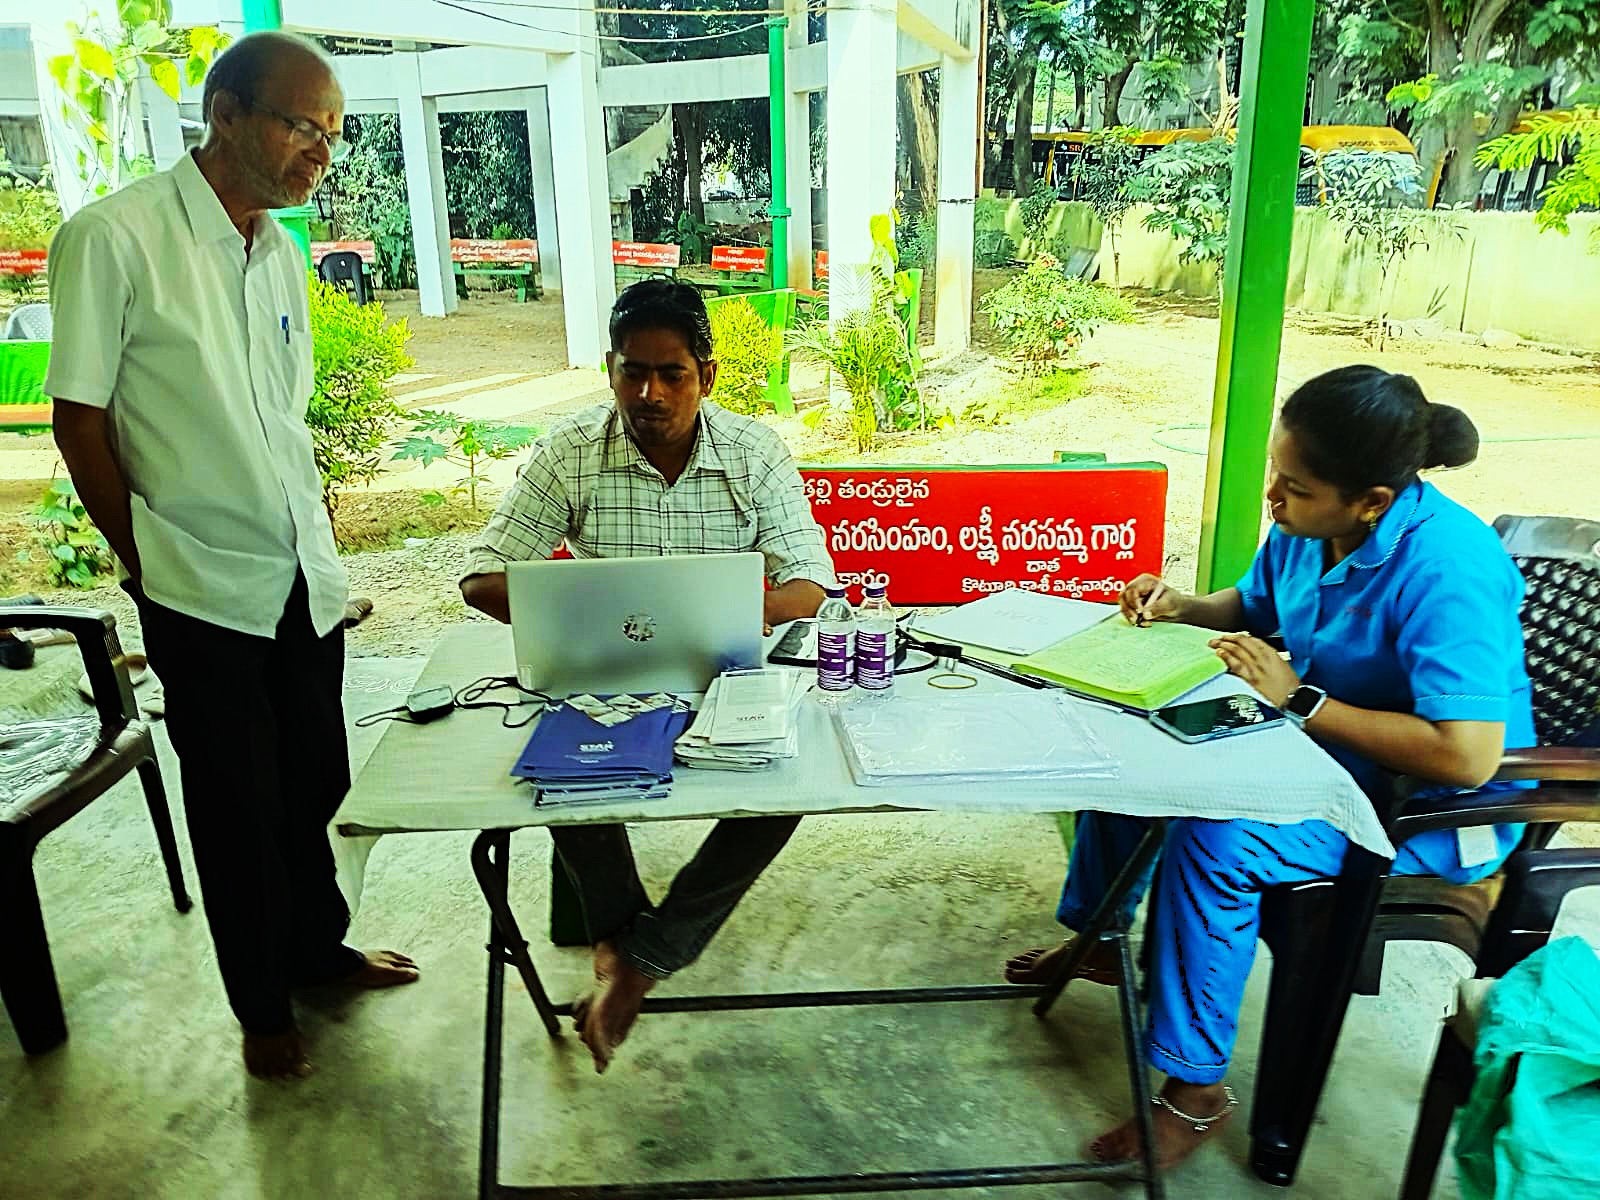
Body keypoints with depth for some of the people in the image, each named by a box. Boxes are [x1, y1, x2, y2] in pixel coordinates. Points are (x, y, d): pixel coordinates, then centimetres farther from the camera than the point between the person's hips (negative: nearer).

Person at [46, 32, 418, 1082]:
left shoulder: (283, 256, 8)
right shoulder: (114, 238, -13)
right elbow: (81, 422, -9)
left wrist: (314, 544, 10)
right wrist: (148, 562, -4)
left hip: (305, 578, 6)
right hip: (204, 589, -5)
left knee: (317, 781, 16)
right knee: (239, 802, 8)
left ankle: (317, 946, 39)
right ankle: (263, 1006, 28)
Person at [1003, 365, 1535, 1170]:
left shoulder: (1447, 568, -31)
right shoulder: (1305, 528, -7)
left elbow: (1467, 756, -37)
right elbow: (1250, 605, 16)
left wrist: (1299, 699, -30)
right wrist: (1179, 608, -6)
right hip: (1319, 747, 9)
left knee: (1214, 839, -29)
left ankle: (1195, 1088, -10)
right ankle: (1098, 935, 27)